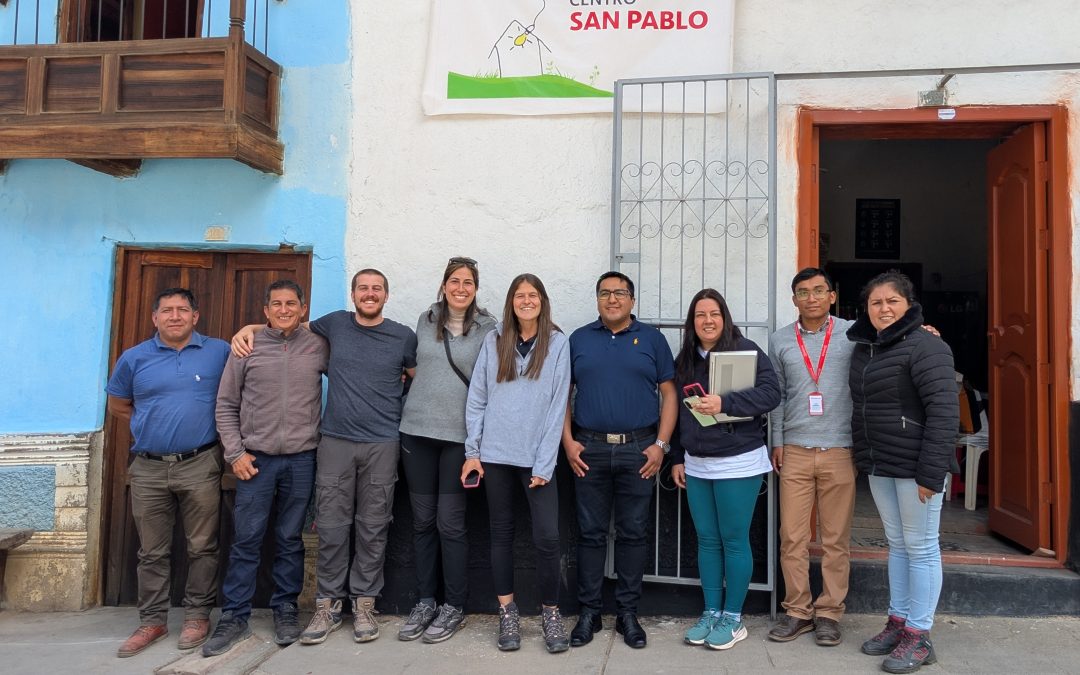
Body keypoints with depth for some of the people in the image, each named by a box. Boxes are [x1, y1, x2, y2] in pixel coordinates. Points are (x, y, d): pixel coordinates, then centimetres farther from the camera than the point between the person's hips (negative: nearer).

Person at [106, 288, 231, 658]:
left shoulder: (219, 352, 0)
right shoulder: (134, 358, 5)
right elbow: (117, 405, 17)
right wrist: (153, 426, 11)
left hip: (200, 465, -2)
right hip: (148, 468, 2)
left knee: (202, 547, 5)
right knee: (152, 551, 11)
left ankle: (198, 614, 19)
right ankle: (152, 620, 23)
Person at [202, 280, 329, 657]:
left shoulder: (318, 348, 3)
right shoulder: (247, 347, 2)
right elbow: (226, 406, 5)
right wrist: (235, 453, -1)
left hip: (301, 460, 1)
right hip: (256, 459, 0)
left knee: (290, 540, 10)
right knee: (246, 540, 3)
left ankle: (285, 610, 23)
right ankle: (235, 617, 15)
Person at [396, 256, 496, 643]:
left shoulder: (488, 328, -1)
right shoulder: (426, 321, 8)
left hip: (459, 435, -3)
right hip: (416, 430, 3)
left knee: (449, 522, -1)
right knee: (422, 519, 9)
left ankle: (454, 607, 14)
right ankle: (424, 601, 22)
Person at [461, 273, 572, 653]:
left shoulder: (558, 343, 0)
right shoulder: (494, 341, 5)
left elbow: (558, 406, -4)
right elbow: (477, 398, 5)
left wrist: (544, 464, -9)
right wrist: (473, 451, 0)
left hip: (536, 457, -2)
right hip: (495, 454, 2)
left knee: (547, 537, -4)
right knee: (501, 533, 10)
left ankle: (550, 613, 15)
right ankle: (508, 612, 23)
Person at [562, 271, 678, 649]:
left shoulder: (651, 339, 6)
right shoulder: (578, 339, 9)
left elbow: (669, 394, 4)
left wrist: (661, 444, -4)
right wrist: (568, 441, -2)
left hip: (639, 450, 0)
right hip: (589, 451, 1)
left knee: (633, 533, 6)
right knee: (591, 533, 6)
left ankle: (627, 614, 19)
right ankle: (588, 613, 17)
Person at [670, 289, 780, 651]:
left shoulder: (745, 350, -7)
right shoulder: (684, 360, 10)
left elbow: (770, 392, -17)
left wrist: (725, 403, -27)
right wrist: (678, 458, 15)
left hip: (737, 463, -5)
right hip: (697, 465, 6)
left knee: (734, 540, 3)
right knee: (707, 540, 11)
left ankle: (733, 618, 17)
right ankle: (711, 613, 23)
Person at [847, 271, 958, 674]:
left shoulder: (925, 346, -13)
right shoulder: (863, 348, 10)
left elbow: (944, 411, -19)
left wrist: (931, 471, -22)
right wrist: (863, 458, 12)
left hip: (915, 466, -7)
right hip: (879, 466, 8)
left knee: (920, 548, 3)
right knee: (897, 544, 17)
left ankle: (919, 636, 13)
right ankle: (898, 621, 28)